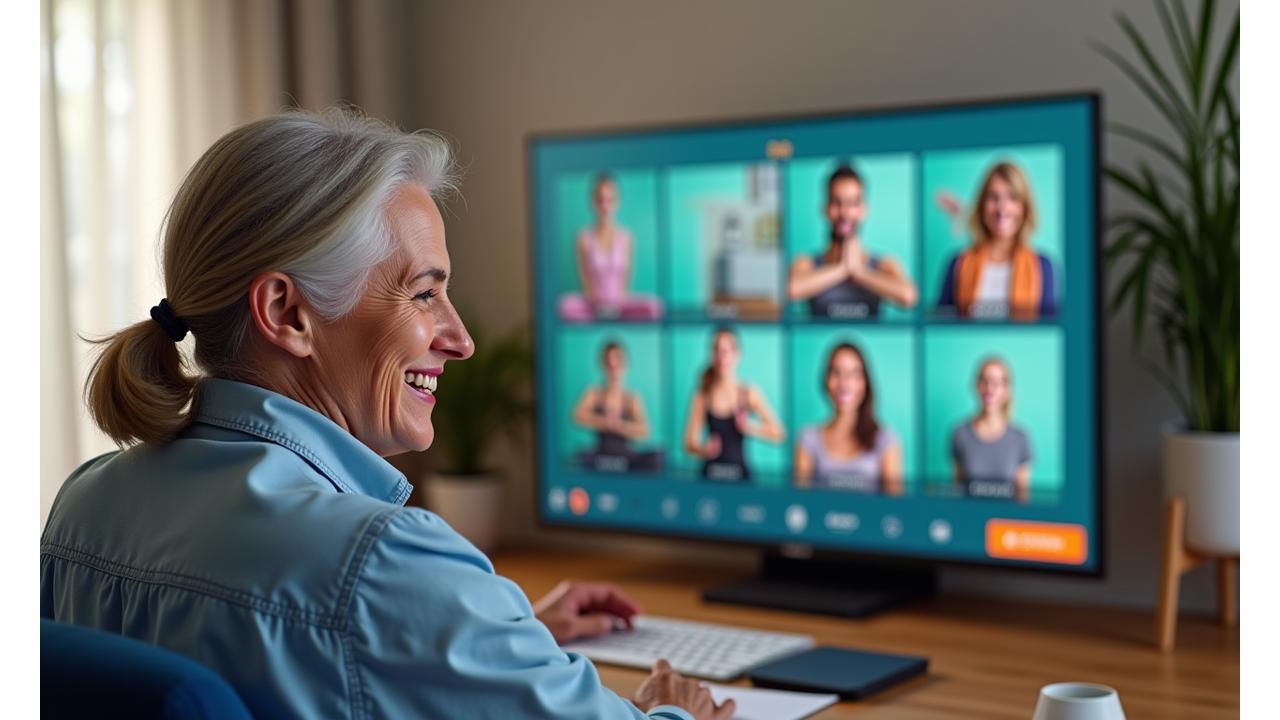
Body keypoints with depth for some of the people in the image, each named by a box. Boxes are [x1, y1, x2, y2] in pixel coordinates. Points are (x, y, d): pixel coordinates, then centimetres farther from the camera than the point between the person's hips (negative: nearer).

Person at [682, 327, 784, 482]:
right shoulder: (703, 395, 1)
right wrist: (703, 449, -20)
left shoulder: (750, 393, 1)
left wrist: (750, 427, -16)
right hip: (711, 474, 0)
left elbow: (777, 433, -1)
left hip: (740, 471, 0)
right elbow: (690, 442, 0)